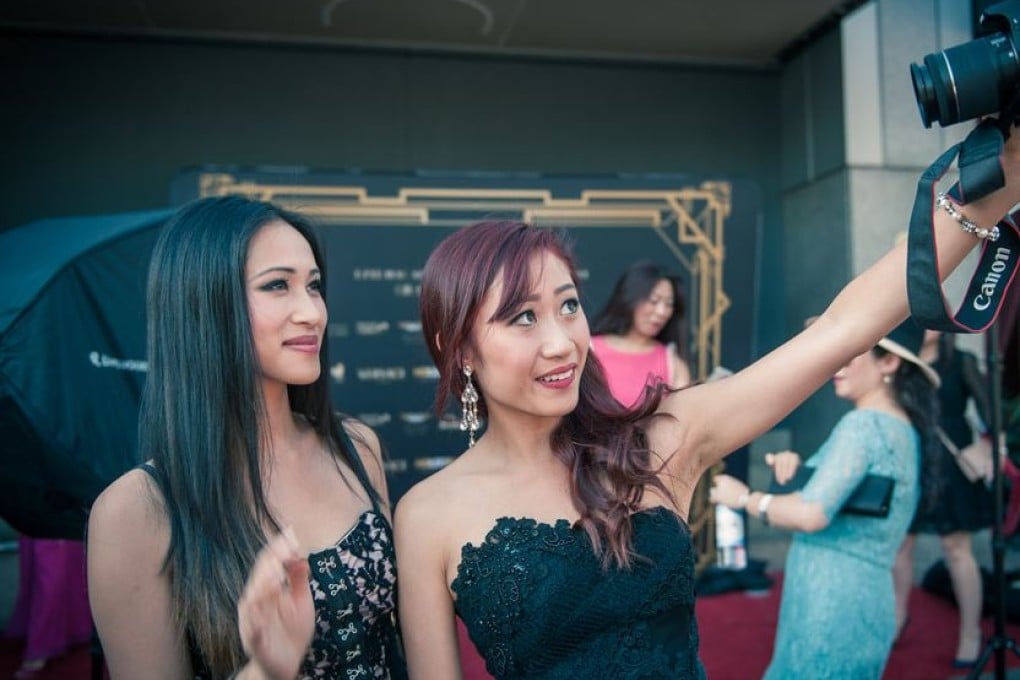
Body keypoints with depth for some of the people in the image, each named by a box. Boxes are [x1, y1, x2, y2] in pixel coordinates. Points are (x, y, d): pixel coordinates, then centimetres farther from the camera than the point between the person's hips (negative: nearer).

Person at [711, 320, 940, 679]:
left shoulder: (863, 424, -16)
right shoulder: (904, 429, 13)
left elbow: (811, 515, -24)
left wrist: (744, 497, -10)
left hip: (832, 604, -9)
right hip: (863, 600, 9)